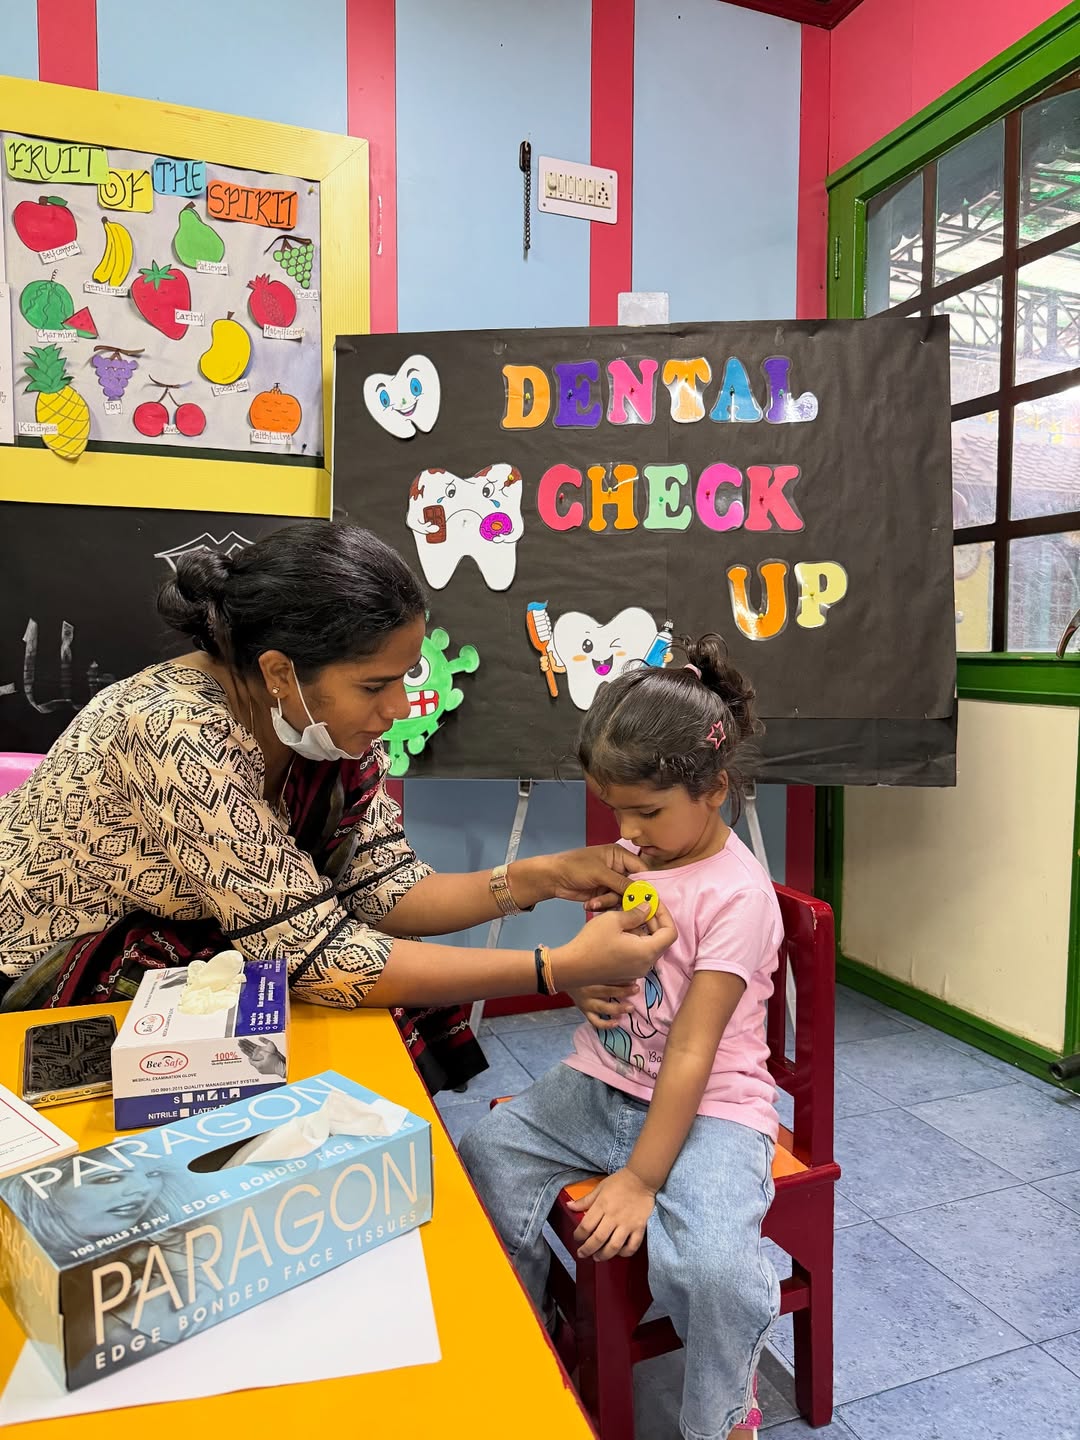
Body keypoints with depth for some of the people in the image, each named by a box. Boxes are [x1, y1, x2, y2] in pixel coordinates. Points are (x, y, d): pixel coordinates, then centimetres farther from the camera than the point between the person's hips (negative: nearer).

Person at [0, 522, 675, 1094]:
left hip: (187, 957, 6)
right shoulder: (180, 733, -33)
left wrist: (543, 877, -19)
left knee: (407, 1012, -9)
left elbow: (381, 890, -7)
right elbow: (316, 954, -33)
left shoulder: (327, 716, -12)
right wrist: (559, 969, -33)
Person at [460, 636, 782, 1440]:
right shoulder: (631, 860, 1)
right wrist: (585, 986, -6)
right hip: (601, 1087, 7)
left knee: (711, 1261, -28)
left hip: (707, 1106, -6)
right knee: (482, 1160, -7)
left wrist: (641, 1178, -19)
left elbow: (690, 1054, -21)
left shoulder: (736, 894, -19)